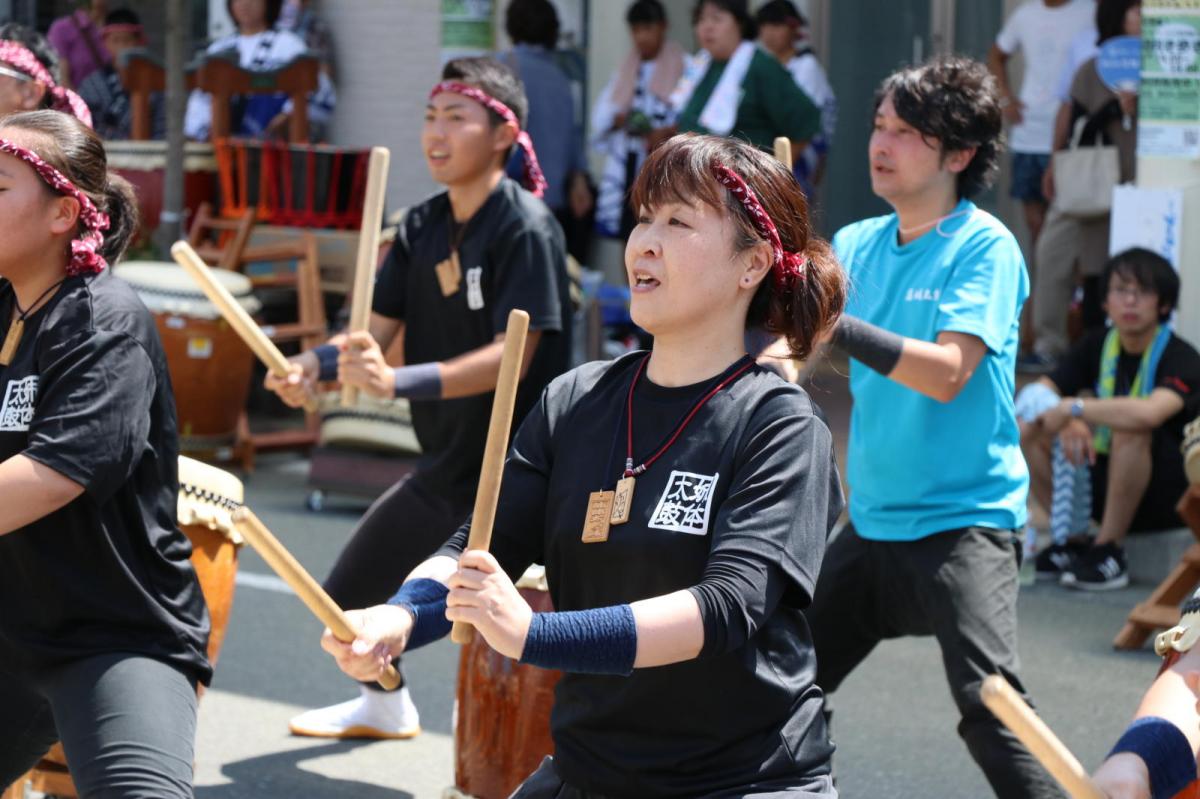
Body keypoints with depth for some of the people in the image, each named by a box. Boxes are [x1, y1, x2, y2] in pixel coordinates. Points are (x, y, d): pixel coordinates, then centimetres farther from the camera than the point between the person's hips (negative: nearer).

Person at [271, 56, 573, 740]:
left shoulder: (526, 228, -18)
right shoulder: (423, 227, 4)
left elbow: (511, 354, -25)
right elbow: (379, 329, 4)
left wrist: (399, 380, -38)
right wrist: (311, 365, -18)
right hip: (445, 463, 8)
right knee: (348, 594, 18)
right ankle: (384, 706, 46)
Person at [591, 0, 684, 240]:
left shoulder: (681, 68, -1)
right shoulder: (625, 70, 17)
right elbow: (601, 112, 9)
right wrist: (617, 119, -12)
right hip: (625, 166, 5)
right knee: (628, 238, 6)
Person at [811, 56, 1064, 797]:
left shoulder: (985, 246, -11)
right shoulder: (858, 245, 7)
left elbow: (947, 371, -23)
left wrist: (835, 323, -30)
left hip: (964, 520, -7)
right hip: (873, 520, 7)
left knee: (988, 701, -21)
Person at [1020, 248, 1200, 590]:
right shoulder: (1099, 345, 2)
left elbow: (1150, 412, -40)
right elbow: (1036, 394, -4)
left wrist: (1073, 408, -31)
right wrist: (1067, 423, -25)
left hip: (1171, 498, -6)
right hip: (1107, 480, 6)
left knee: (1132, 429, -35)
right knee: (1025, 431, -8)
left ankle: (1109, 551, -23)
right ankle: (1072, 541, -4)